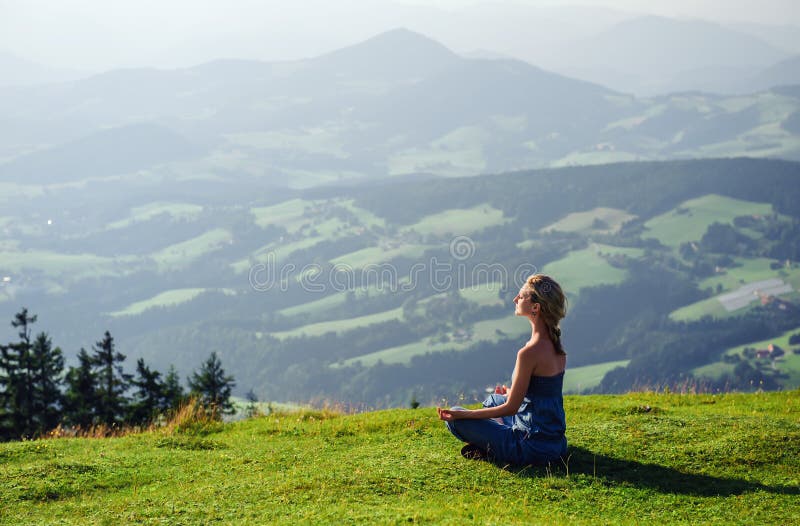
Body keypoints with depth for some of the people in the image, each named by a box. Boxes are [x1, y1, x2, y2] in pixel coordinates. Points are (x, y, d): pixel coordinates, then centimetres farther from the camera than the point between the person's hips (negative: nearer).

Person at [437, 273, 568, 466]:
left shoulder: (530, 352, -23)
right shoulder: (556, 345, 3)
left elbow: (511, 408, -18)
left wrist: (462, 414, -11)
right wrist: (511, 393, 34)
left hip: (533, 447, -8)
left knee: (455, 419, -1)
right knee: (492, 400, 32)